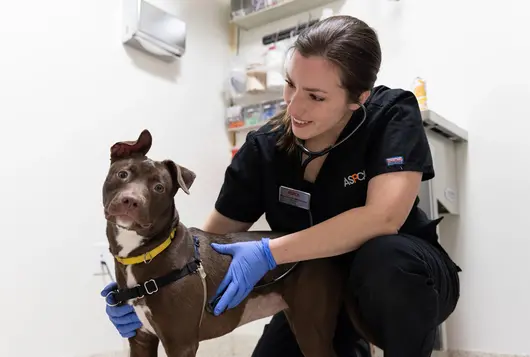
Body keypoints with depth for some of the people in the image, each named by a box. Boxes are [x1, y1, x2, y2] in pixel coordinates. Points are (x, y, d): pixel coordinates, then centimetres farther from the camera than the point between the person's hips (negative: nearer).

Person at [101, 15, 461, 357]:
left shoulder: (393, 114, -22)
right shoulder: (264, 148, -14)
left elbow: (384, 217, -35)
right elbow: (215, 236, -8)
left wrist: (268, 253, -35)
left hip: (401, 278, -3)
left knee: (385, 257, -36)